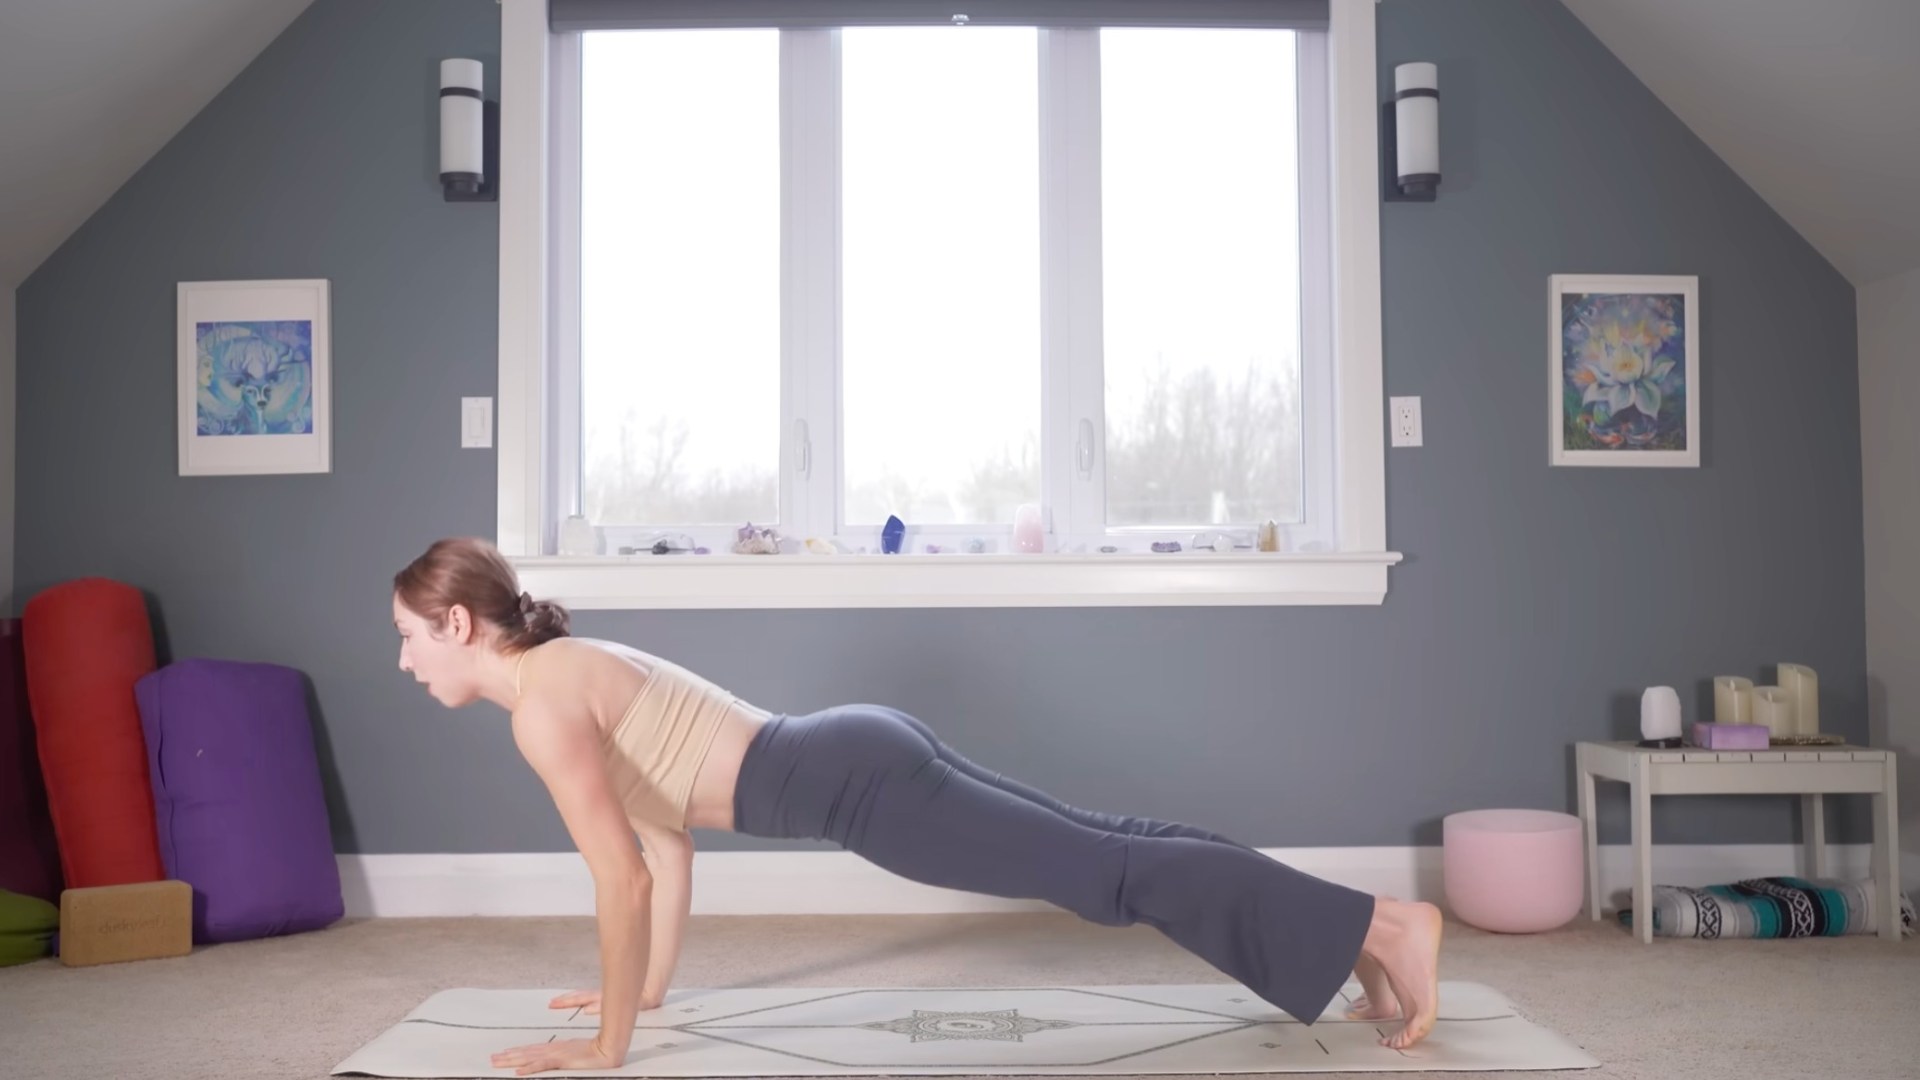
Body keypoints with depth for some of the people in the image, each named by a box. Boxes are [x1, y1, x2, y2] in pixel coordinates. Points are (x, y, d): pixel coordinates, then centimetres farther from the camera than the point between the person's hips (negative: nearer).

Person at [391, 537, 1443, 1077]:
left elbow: (623, 880, -17)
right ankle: (1361, 930, 21)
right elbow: (665, 839, 25)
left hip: (859, 783, -9)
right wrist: (649, 987, 28)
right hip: (864, 759, 9)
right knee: (1107, 851, 12)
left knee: (1113, 873, -5)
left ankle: (1385, 924, 2)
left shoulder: (541, 701, -11)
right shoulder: (577, 668, 18)